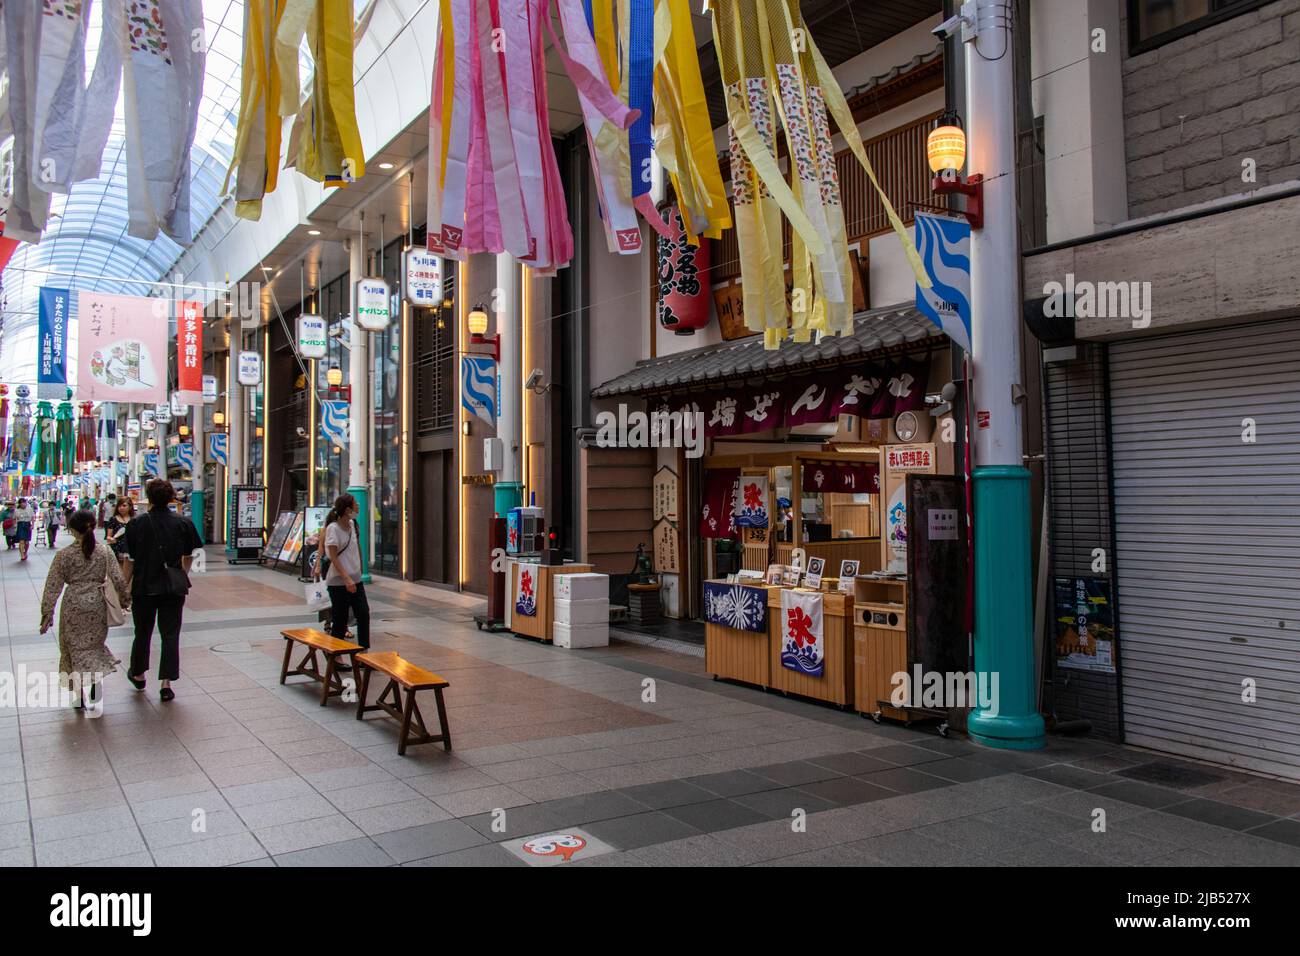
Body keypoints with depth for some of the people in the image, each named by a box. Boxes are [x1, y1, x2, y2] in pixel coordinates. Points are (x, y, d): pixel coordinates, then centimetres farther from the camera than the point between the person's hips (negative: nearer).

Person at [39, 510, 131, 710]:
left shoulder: (64, 555, -6)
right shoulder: (104, 552, -3)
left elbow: (53, 585, -4)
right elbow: (118, 580, -2)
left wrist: (47, 612, 0)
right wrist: (125, 600, 12)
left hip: (73, 605, -1)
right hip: (96, 603, 2)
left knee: (74, 647, 10)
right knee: (94, 643, 18)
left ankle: (80, 694, 11)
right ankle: (96, 680, -1)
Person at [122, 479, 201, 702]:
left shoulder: (136, 524, -9)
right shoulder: (183, 524, -3)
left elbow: (130, 560, -8)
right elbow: (188, 556, 8)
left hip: (144, 586, 0)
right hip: (174, 587, 1)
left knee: (143, 631, 17)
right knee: (170, 633, 5)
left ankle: (138, 674, 36)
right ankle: (166, 684, 1)